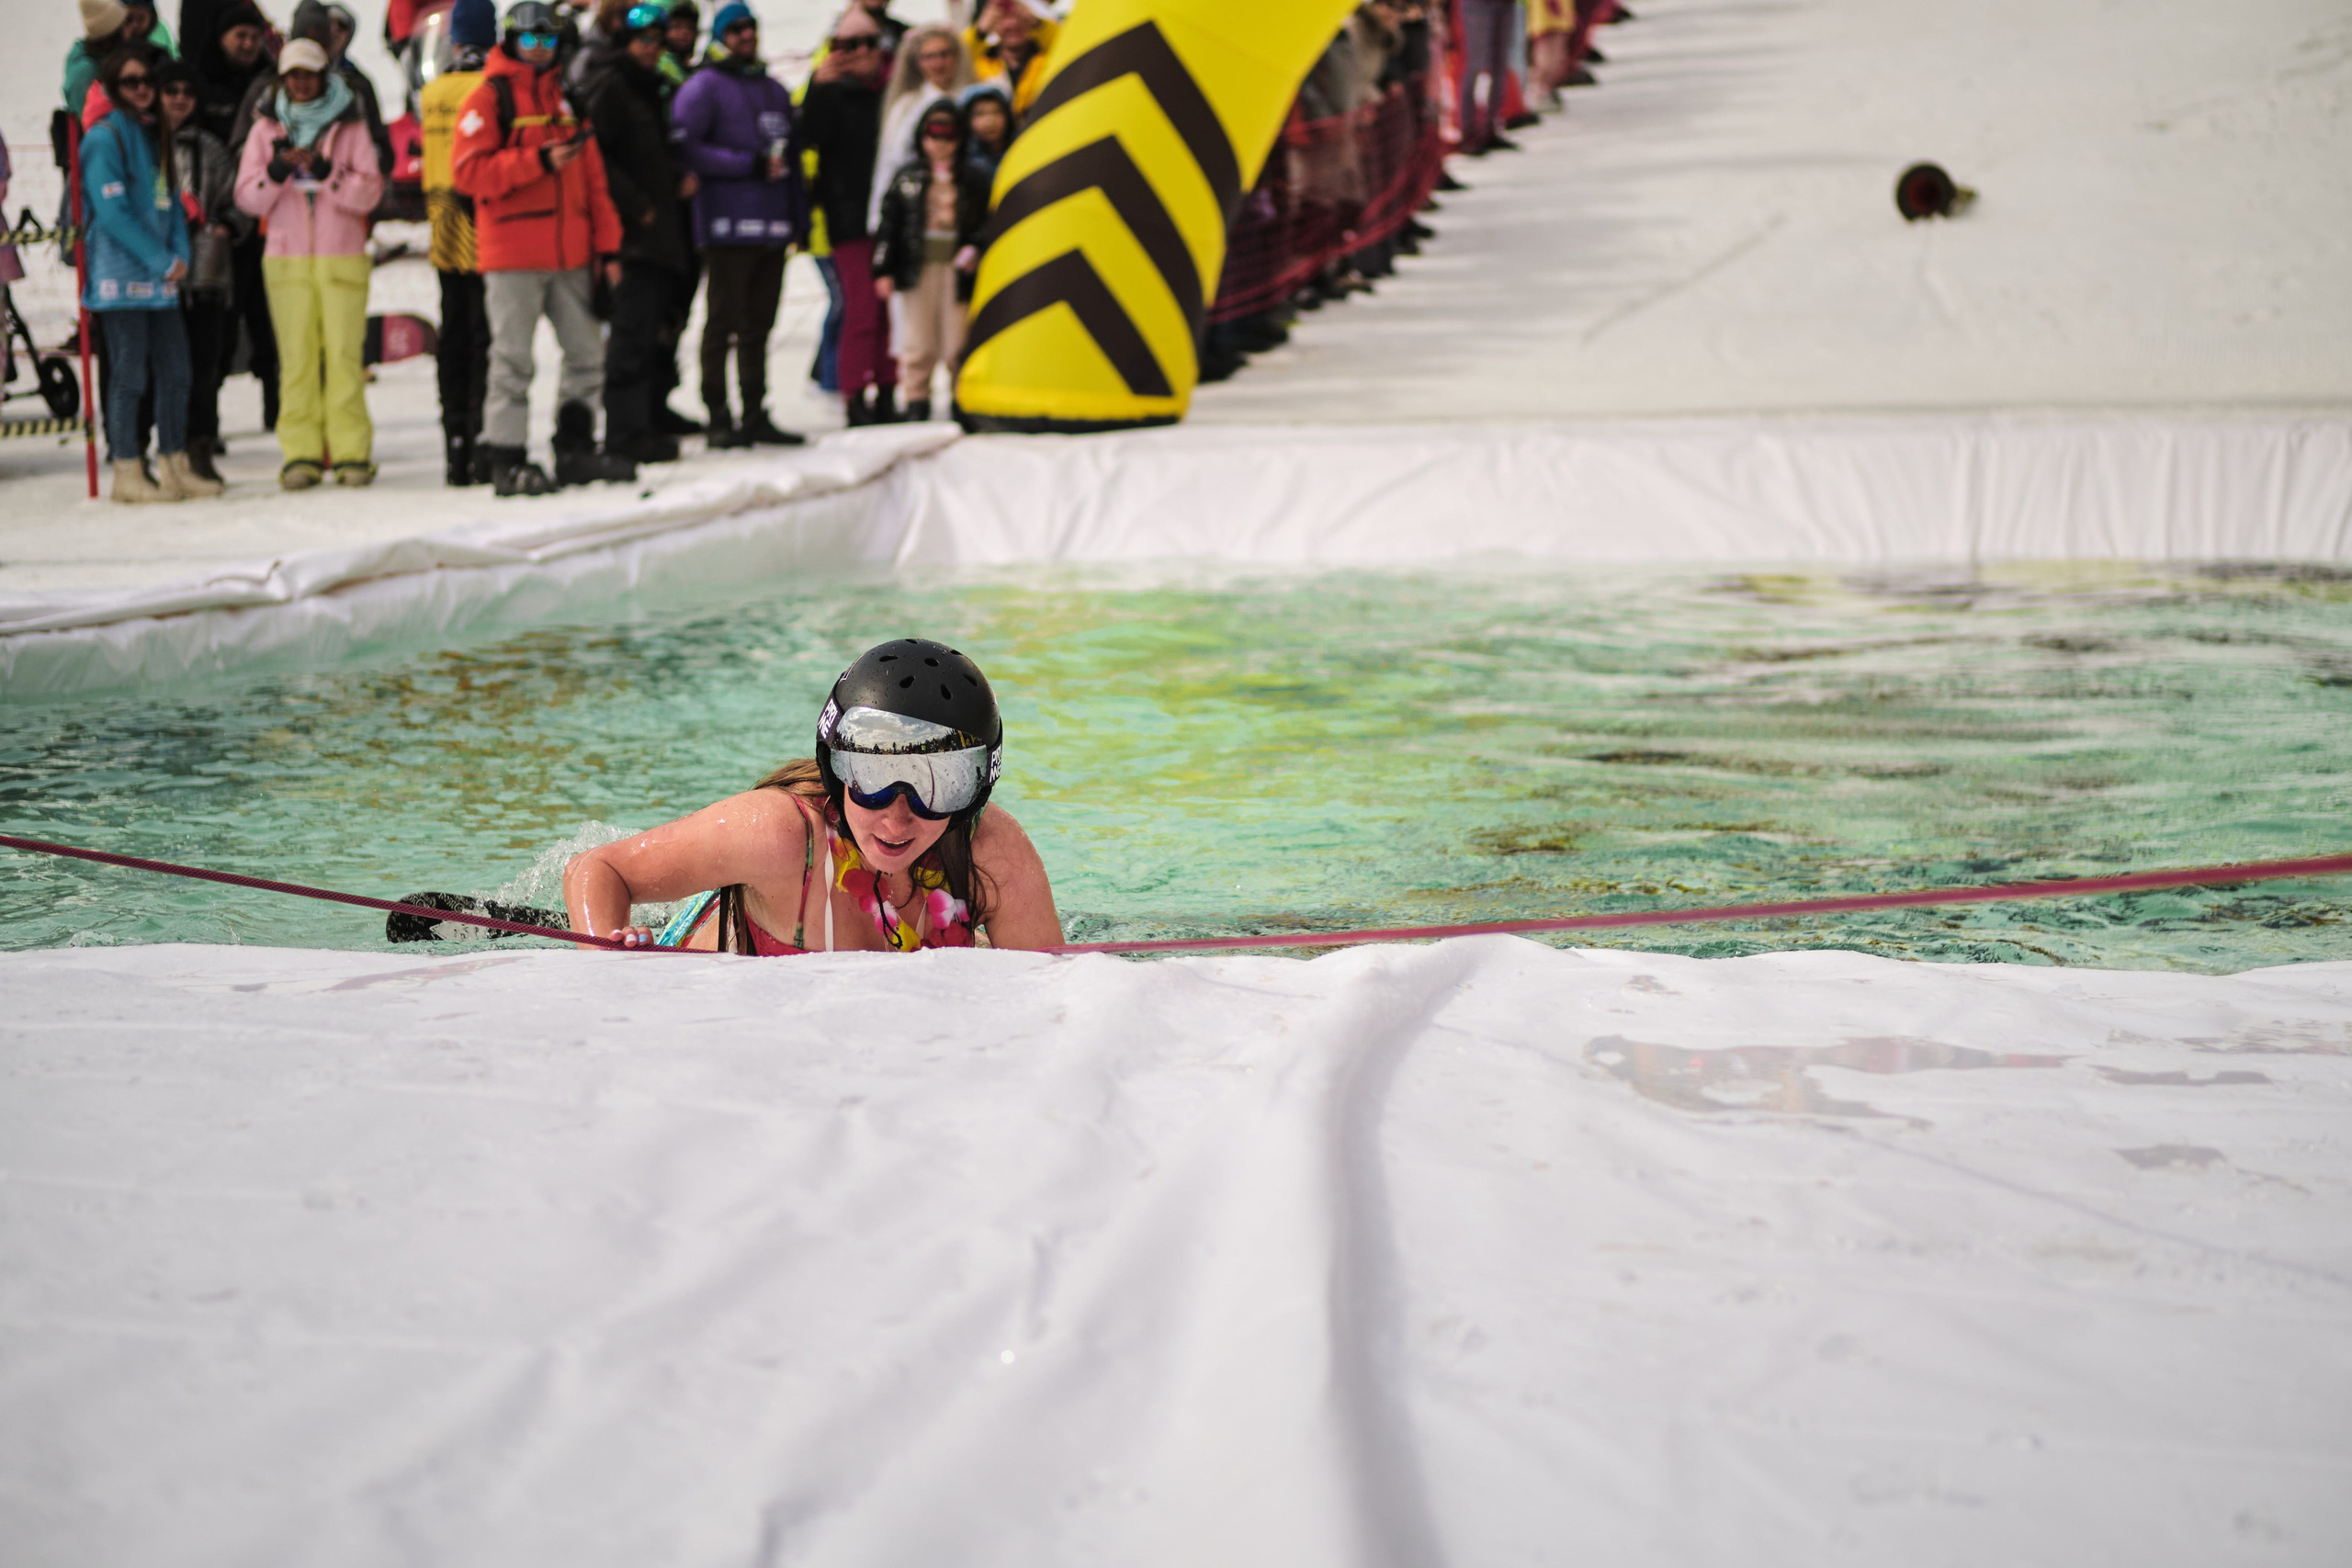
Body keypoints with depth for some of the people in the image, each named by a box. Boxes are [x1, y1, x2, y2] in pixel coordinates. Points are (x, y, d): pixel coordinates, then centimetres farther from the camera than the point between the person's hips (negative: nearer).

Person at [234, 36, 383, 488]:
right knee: (296, 358, -4)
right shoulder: (266, 129, 12)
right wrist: (277, 172, -12)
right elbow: (247, 197, 6)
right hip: (287, 260, 1)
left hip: (343, 259, -1)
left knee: (344, 354, -7)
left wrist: (324, 171, -15)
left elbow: (369, 192, -1)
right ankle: (301, 453, -3)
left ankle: (352, 451, -4)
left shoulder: (350, 126, 7)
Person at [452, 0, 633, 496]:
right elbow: (470, 172, -13)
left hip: (570, 256, 6)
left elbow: (593, 177, 16)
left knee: (587, 352, 8)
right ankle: (506, 460, 1)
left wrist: (607, 246, 10)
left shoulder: (564, 99, 16)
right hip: (512, 256, -6)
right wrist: (540, 161, -20)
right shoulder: (489, 99, -2)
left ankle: (576, 450, 17)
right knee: (513, 361, -3)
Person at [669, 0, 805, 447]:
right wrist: (751, 166, -14)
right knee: (722, 324, -5)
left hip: (773, 226, 6)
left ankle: (756, 415, 13)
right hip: (729, 225, -6)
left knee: (759, 325, 9)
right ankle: (718, 417, -2)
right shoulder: (704, 87, -1)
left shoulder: (774, 90, 20)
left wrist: (798, 217, 13)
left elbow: (792, 155, 22)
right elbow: (686, 147, -12)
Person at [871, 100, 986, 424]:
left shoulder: (973, 179, 6)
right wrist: (884, 270, 0)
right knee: (918, 343, 4)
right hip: (917, 267, 1)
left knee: (958, 341, -1)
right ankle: (916, 403, 12)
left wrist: (974, 249, -12)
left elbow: (985, 223, 7)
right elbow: (889, 223, 5)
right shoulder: (907, 177, 7)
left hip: (956, 267, -1)